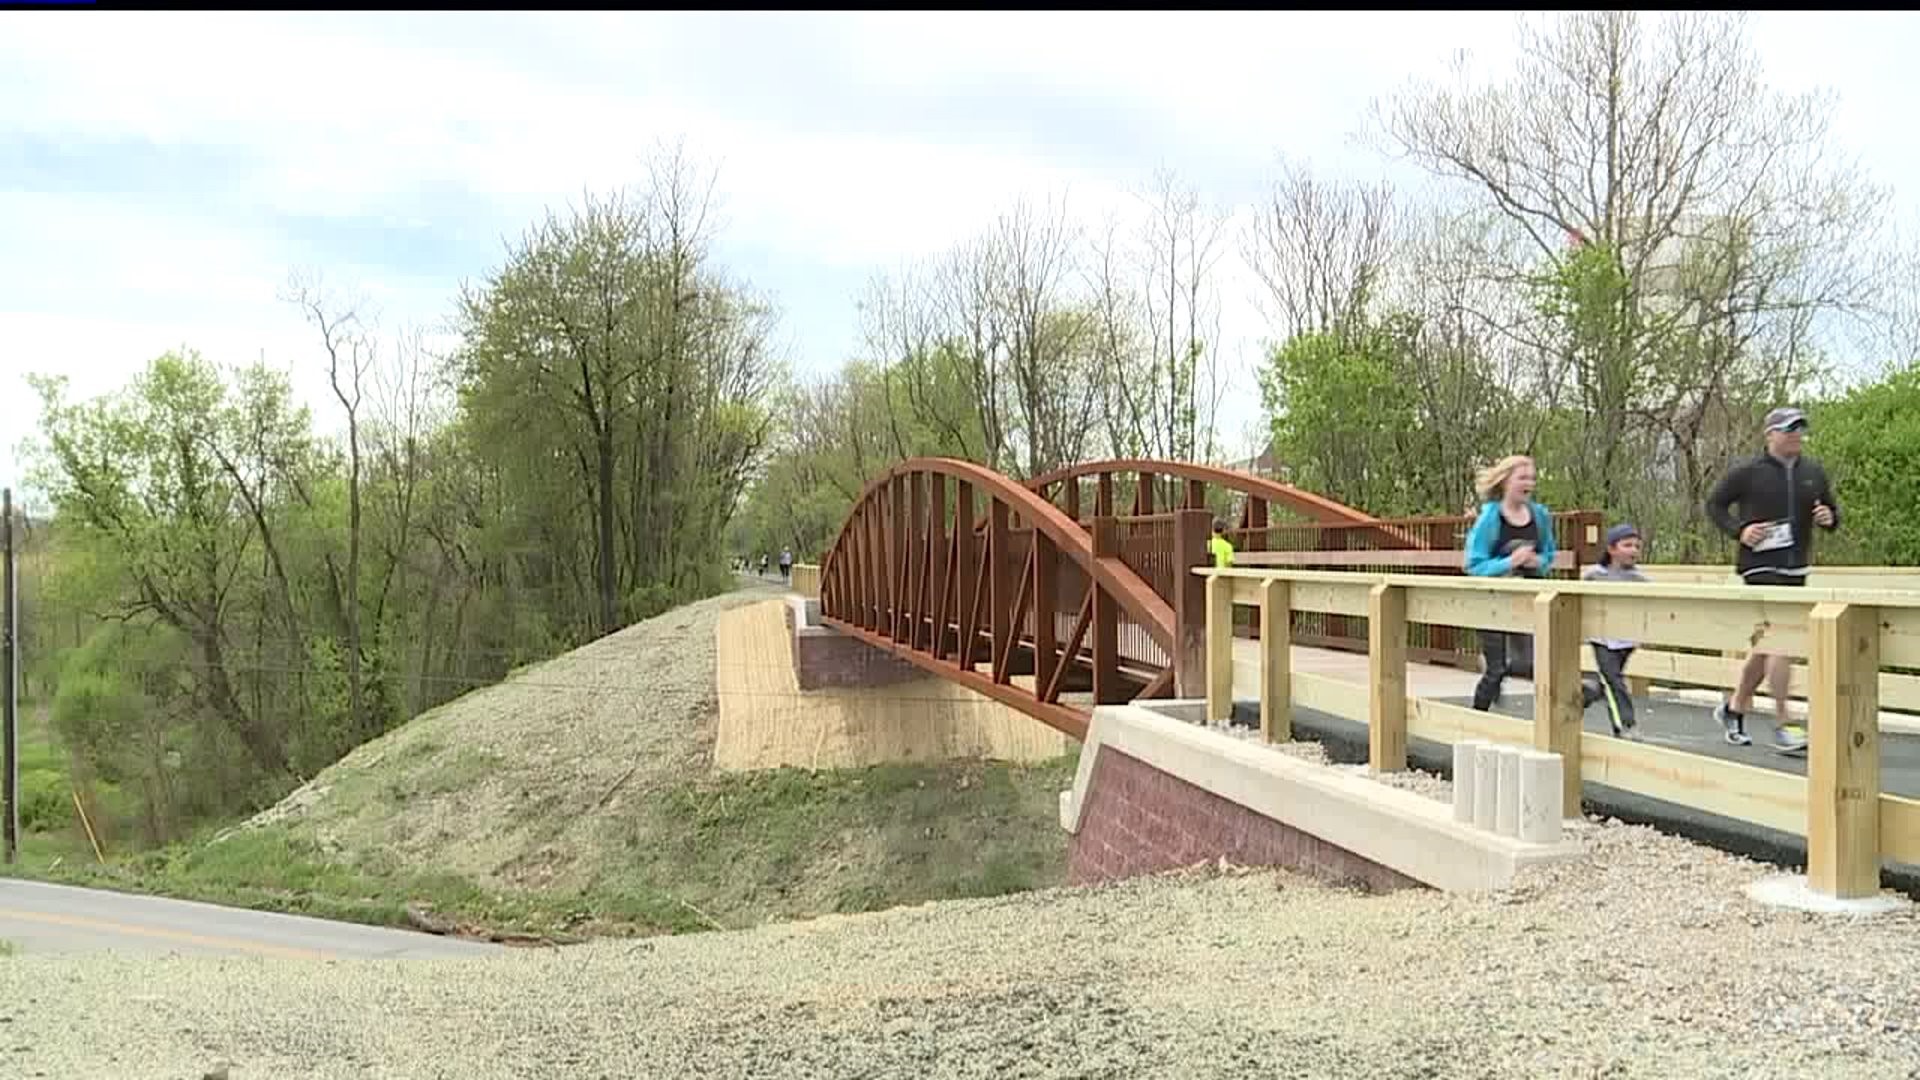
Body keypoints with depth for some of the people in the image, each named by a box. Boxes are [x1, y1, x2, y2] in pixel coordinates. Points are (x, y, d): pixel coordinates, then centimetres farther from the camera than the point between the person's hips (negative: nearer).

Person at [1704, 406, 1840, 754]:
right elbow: (1714, 504, 3)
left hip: (1796, 569, 6)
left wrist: (1830, 518, -2)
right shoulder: (1748, 472, -4)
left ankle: (1734, 707, 31)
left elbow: (1831, 510, 22)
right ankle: (1782, 725, -12)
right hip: (1760, 567, -6)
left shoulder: (1813, 472, 11)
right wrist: (1739, 529, -13)